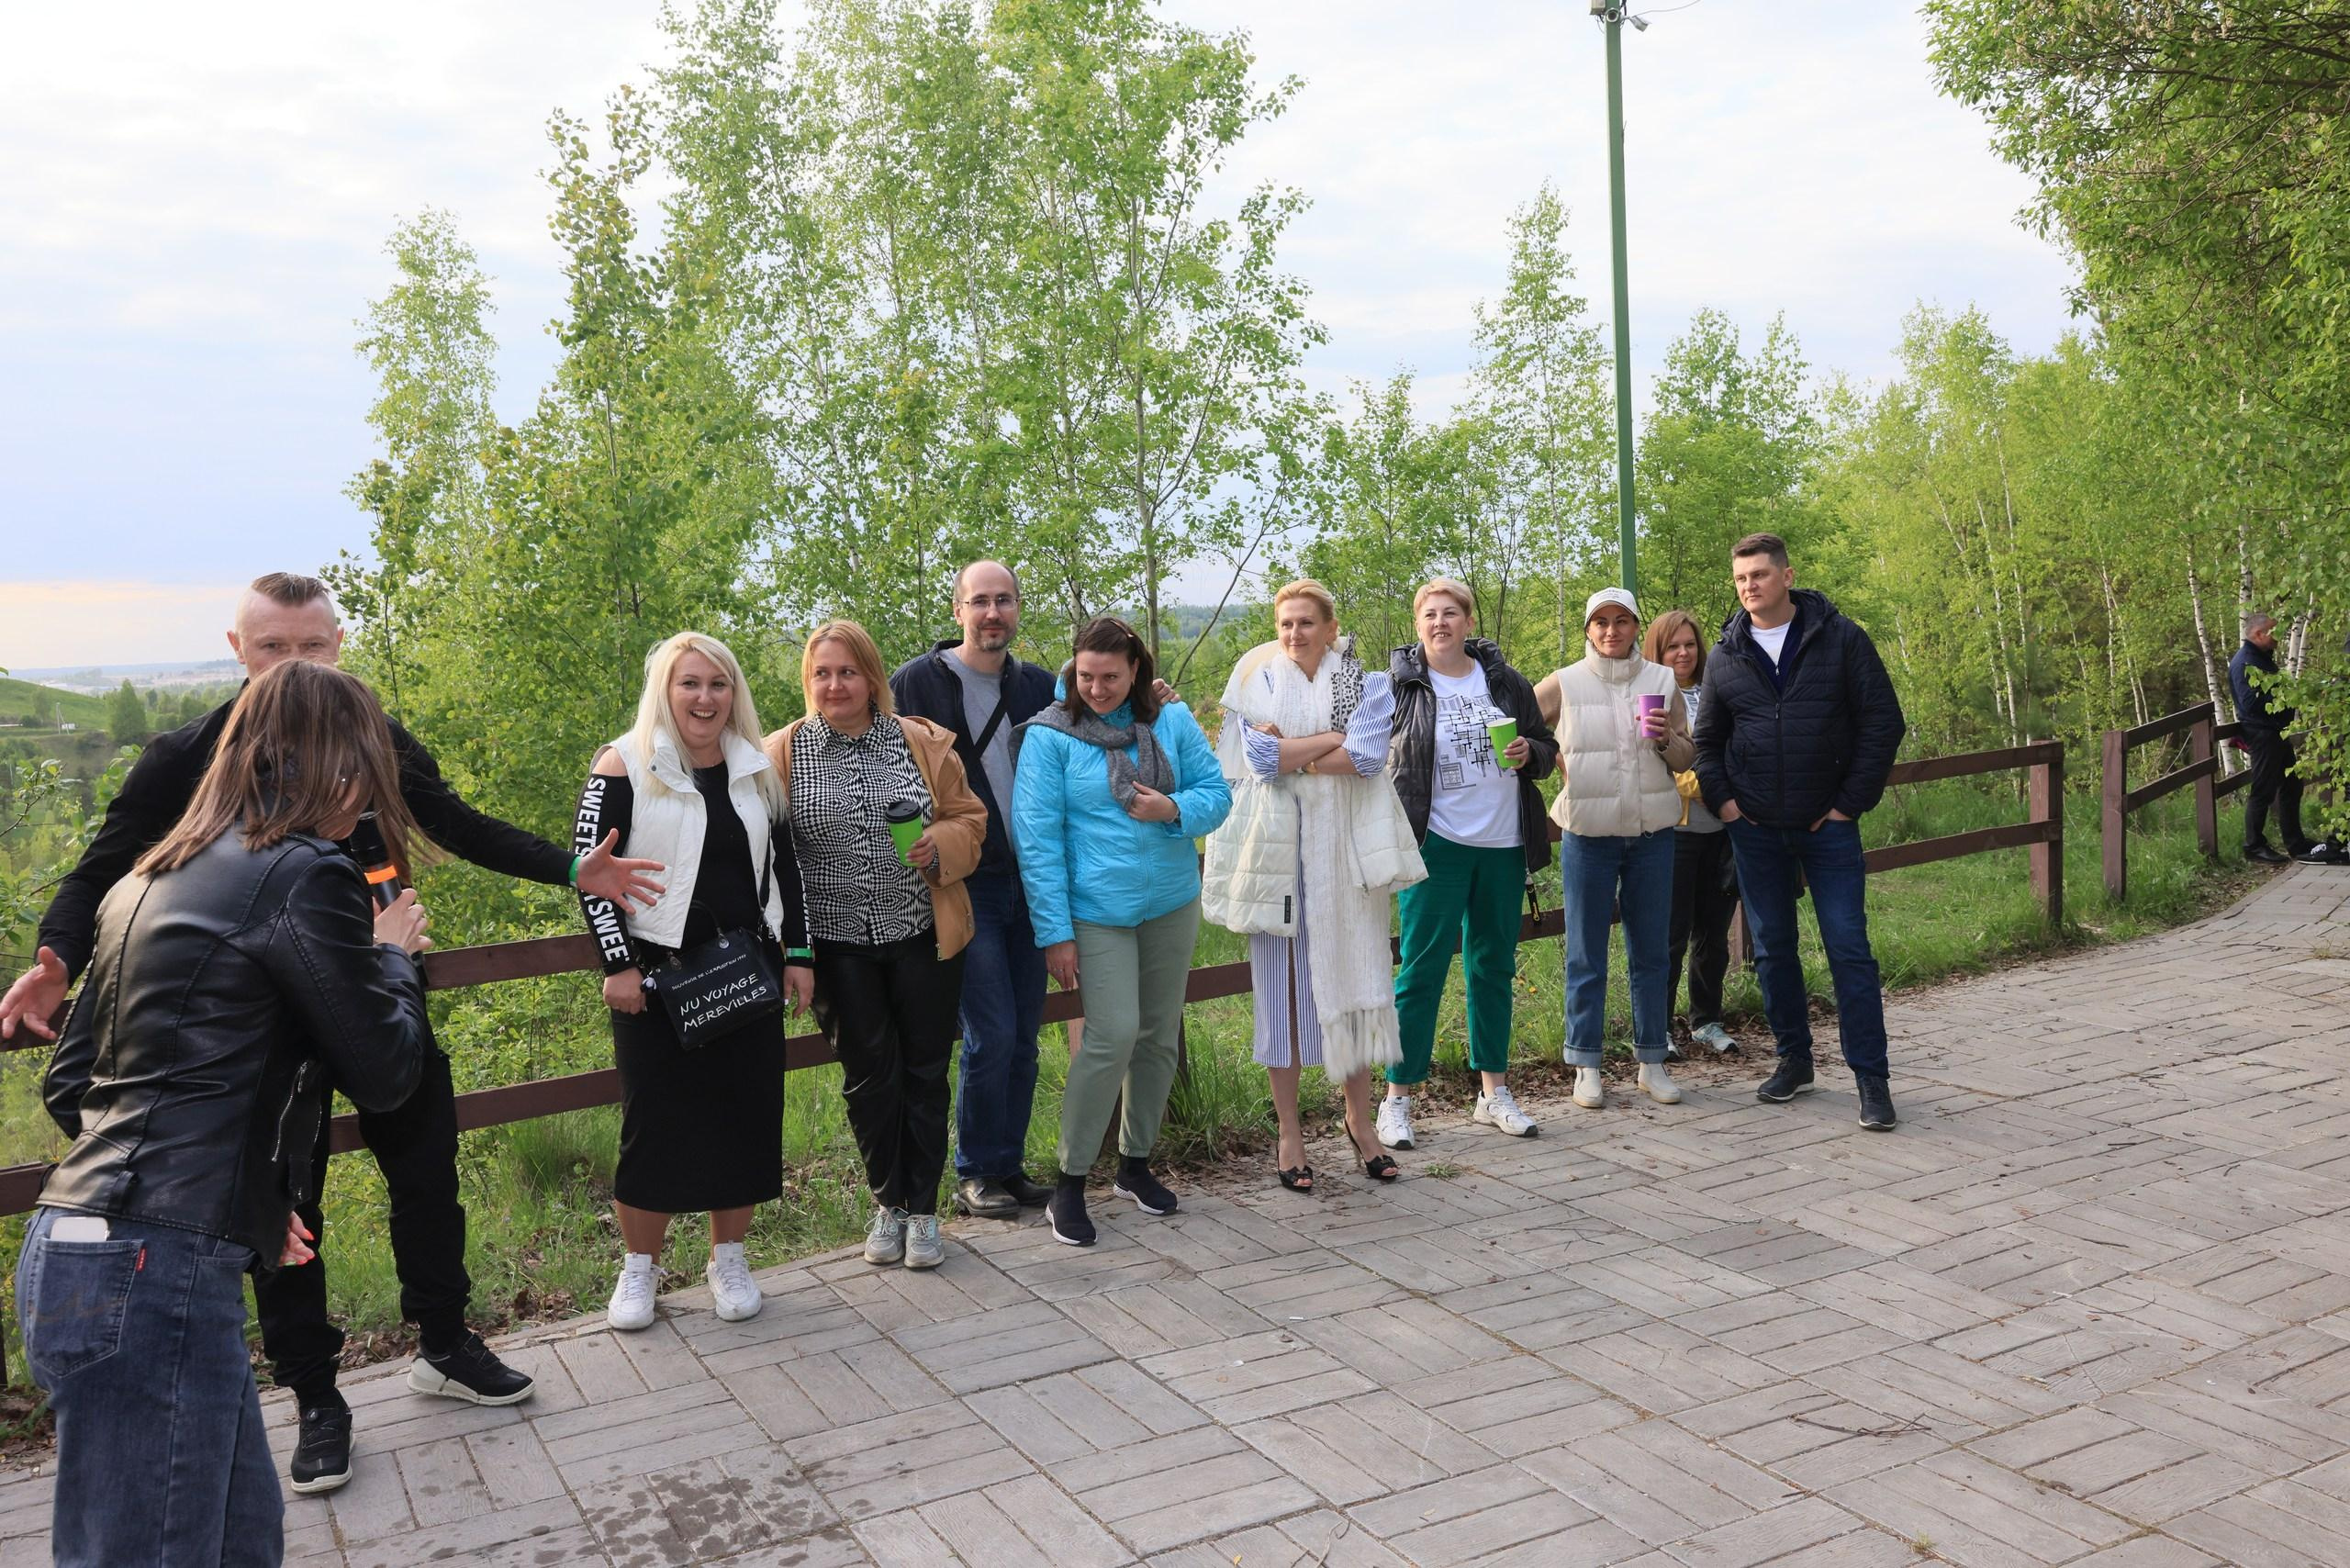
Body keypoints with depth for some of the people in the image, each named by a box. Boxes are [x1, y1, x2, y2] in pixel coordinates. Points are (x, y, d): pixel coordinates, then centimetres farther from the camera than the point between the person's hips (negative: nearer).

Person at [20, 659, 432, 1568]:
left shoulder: (153, 878, 15)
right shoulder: (304, 875, -11)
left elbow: (69, 1084, 20)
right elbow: (385, 1073, -4)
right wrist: (394, 957, 15)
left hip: (72, 1246, 9)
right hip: (153, 1271, -9)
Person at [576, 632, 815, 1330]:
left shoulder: (757, 770, 7)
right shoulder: (625, 767, -7)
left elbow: (786, 865, 13)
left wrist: (798, 953, 8)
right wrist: (618, 965, -13)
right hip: (657, 975, -4)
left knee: (747, 1115, 7)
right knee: (655, 1123, 2)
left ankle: (729, 1260, 23)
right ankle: (638, 1268, 19)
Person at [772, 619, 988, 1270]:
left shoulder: (922, 742, 1)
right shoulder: (782, 754, 0)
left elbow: (969, 818, 7)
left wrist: (940, 846, -15)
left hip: (924, 937, 1)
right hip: (840, 947, 0)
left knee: (925, 1072, 7)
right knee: (868, 1076, 8)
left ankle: (923, 1209, 22)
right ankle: (888, 1203, 27)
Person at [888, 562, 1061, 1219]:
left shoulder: (1040, 686, 10)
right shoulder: (916, 682, -4)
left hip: (1030, 885, 5)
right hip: (964, 887, -5)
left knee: (1023, 1038, 9)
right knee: (991, 1034, -7)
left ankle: (1008, 1167, 22)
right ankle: (975, 1175, 9)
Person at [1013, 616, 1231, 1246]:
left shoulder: (1172, 721, 2)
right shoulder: (1050, 735, -8)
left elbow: (1217, 792, 6)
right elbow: (1037, 838, -9)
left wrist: (1175, 810, -18)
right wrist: (1055, 932, -12)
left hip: (1171, 904, 5)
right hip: (1097, 911, -5)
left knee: (1160, 1035, 12)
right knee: (1112, 1035, -13)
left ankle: (1135, 1163, 30)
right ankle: (1069, 1183, 1)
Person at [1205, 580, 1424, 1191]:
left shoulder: (1364, 683, 5)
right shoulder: (1258, 682, 5)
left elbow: (1369, 756, -12)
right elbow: (1259, 756, -12)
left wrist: (1291, 753, -11)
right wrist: (1335, 737, -10)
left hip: (1344, 849, 1)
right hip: (1280, 852, -1)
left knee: (1352, 979, 5)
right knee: (1283, 987, 2)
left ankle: (1359, 1118, 21)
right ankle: (1289, 1131, 12)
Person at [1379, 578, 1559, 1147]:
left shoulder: (1505, 681, 7)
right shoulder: (1399, 685, -3)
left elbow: (1547, 748, 16)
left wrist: (1529, 753, -6)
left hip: (1503, 845, 4)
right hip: (1436, 845, -4)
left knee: (1494, 968, 12)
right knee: (1422, 970, -4)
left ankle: (1494, 1091, 24)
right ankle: (1397, 1099, 5)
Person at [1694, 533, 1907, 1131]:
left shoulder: (1841, 639, -3)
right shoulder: (1725, 657, 6)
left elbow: (1884, 721, -3)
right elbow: (1707, 739, 15)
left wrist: (1851, 803, -7)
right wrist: (1722, 800, 0)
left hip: (1828, 826, -3)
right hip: (1755, 829, 3)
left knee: (1849, 949, -4)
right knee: (1772, 948, 10)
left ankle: (1871, 1077, 3)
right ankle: (1793, 1059, 24)